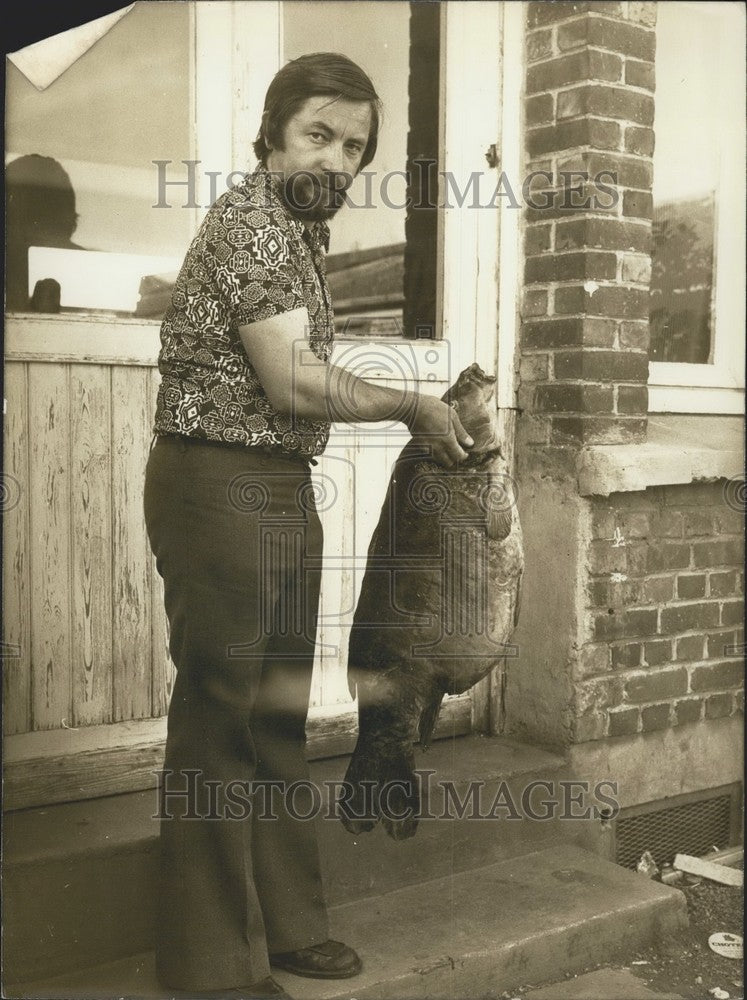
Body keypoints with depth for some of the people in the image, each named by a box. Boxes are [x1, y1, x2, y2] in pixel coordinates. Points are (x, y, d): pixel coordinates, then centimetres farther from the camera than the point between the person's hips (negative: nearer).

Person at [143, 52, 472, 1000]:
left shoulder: (299, 228, 17)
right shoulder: (250, 219, -13)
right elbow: (294, 382, -19)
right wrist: (413, 406, -8)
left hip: (283, 491, 10)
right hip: (221, 485, -10)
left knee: (278, 710, 15)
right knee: (218, 716, -2)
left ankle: (282, 920, 29)